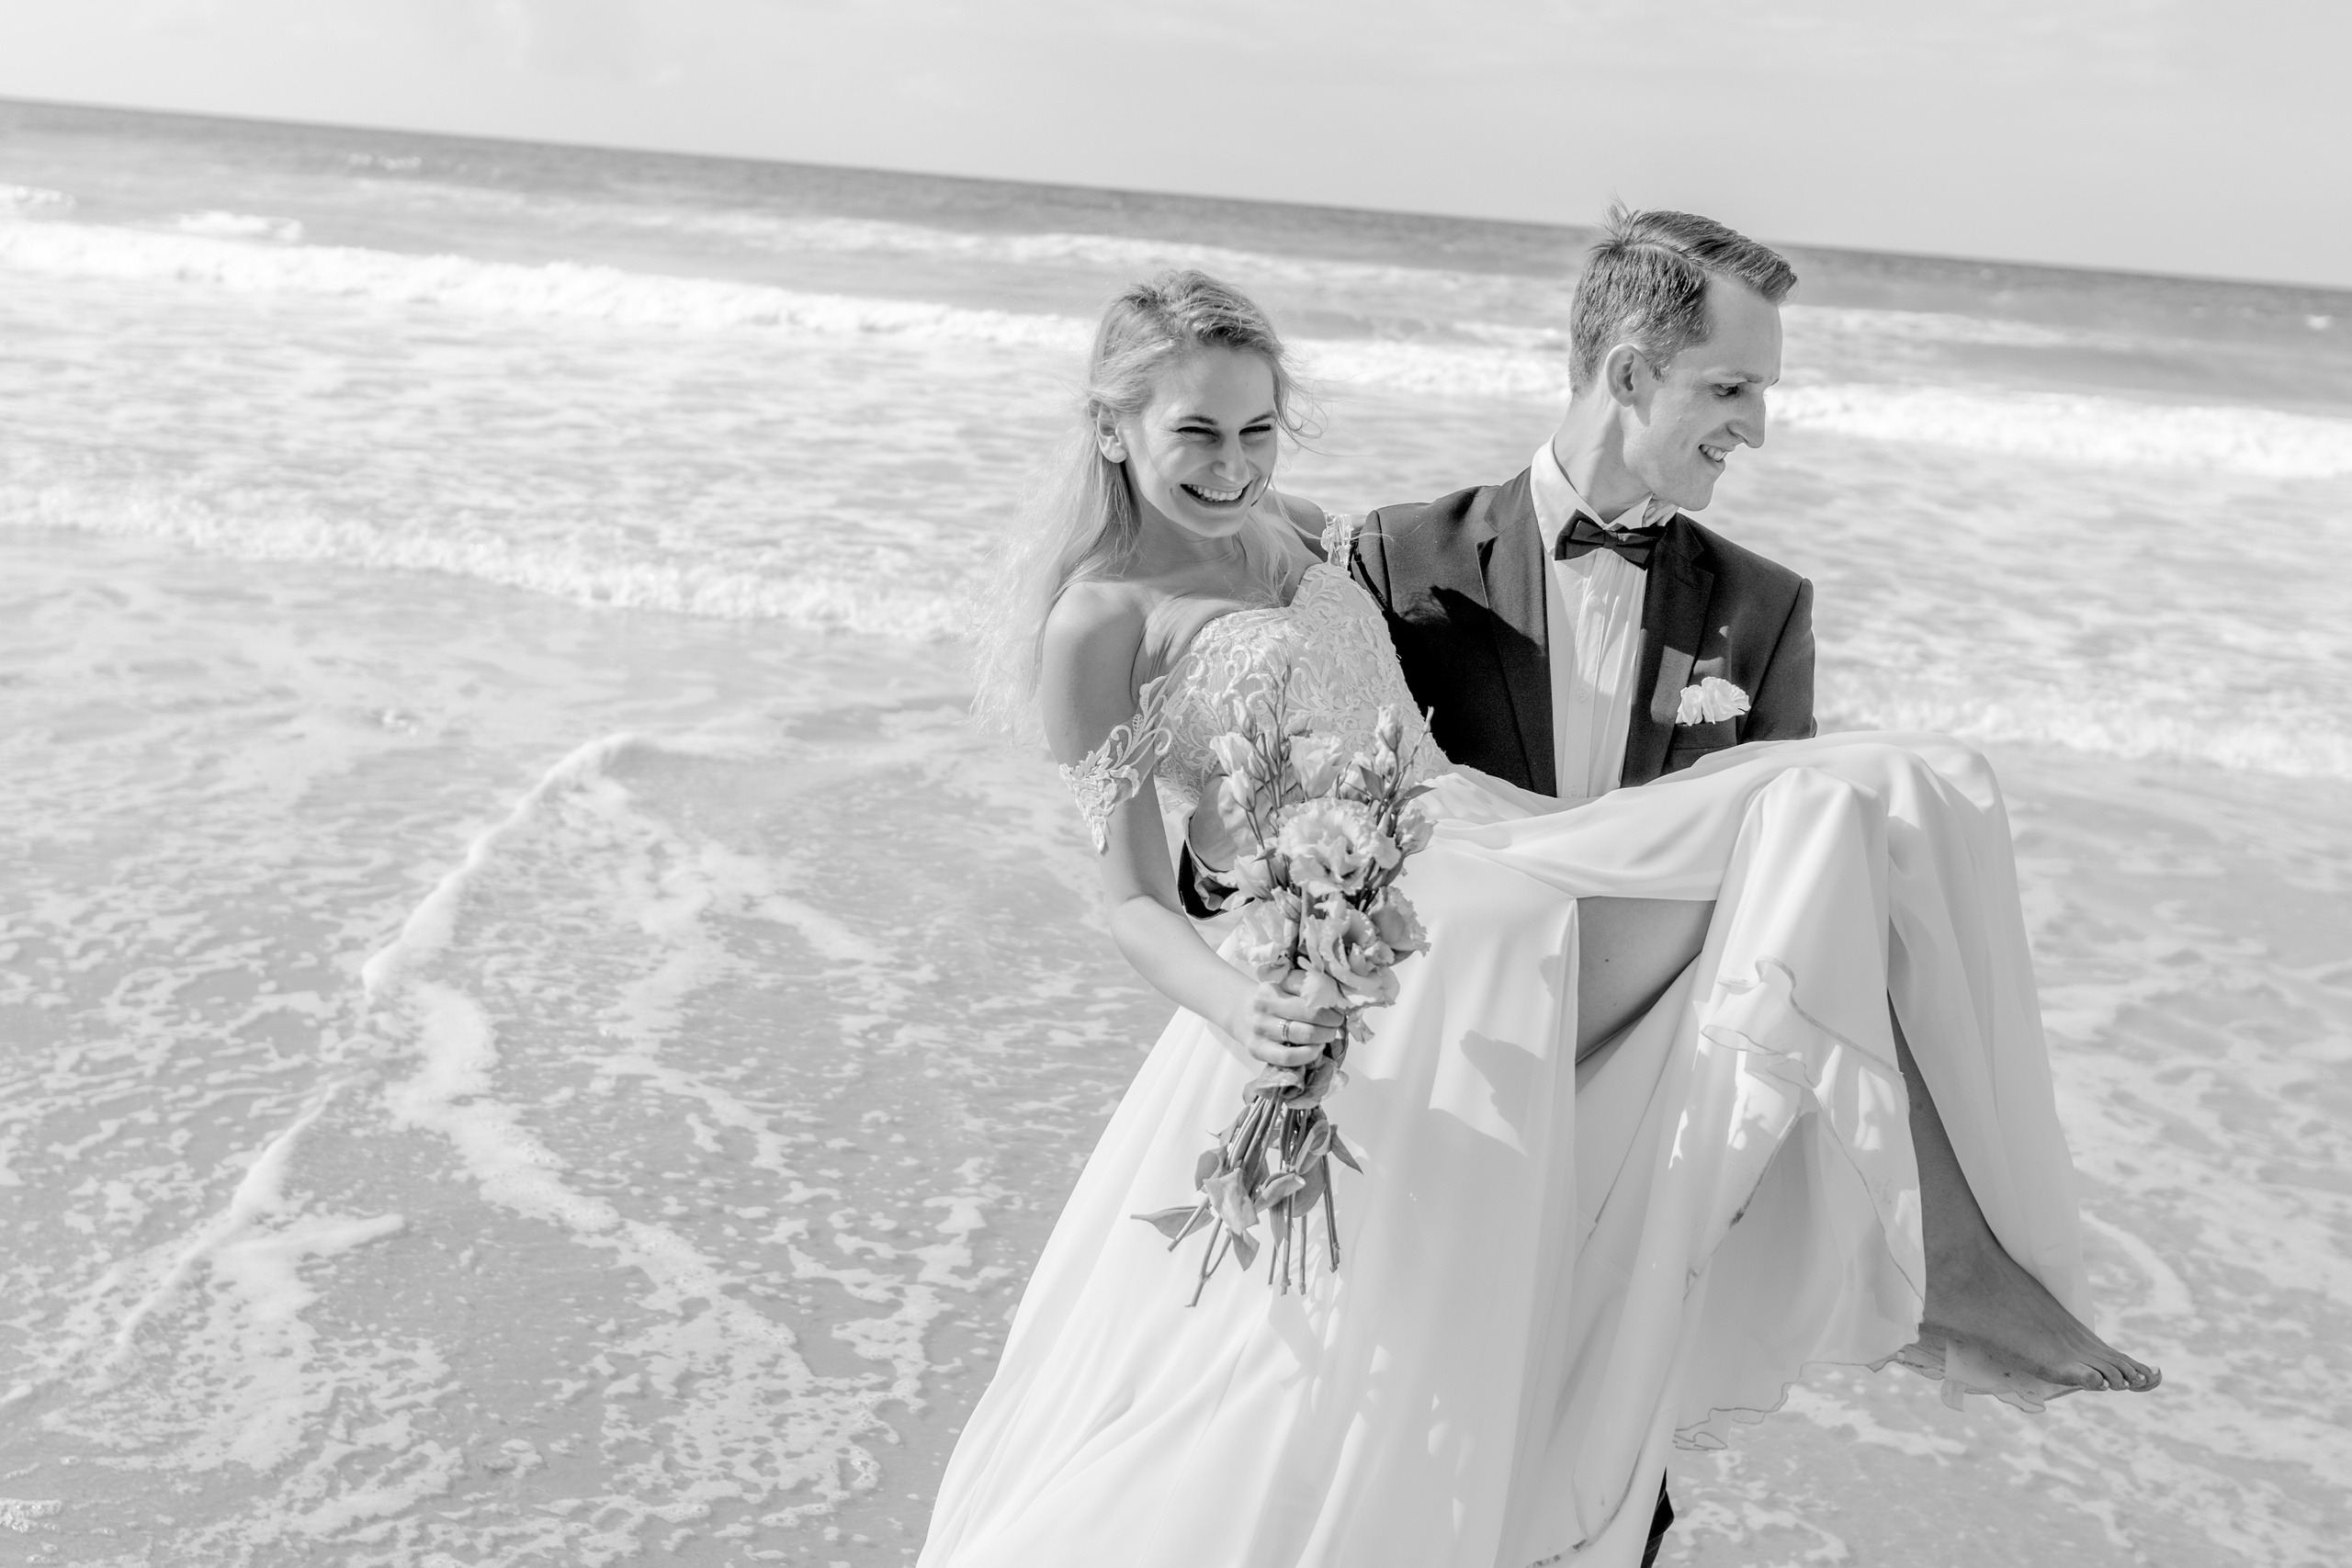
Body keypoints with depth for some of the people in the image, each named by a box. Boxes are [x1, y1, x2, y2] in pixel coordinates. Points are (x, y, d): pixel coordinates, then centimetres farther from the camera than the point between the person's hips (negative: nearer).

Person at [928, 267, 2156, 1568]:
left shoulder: (1297, 534, 18)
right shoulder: (1095, 622, -4)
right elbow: (1133, 901, -10)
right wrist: (1235, 1008, -27)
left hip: (1520, 876, 8)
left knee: (1895, 800, -5)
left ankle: (1934, 1268, -10)